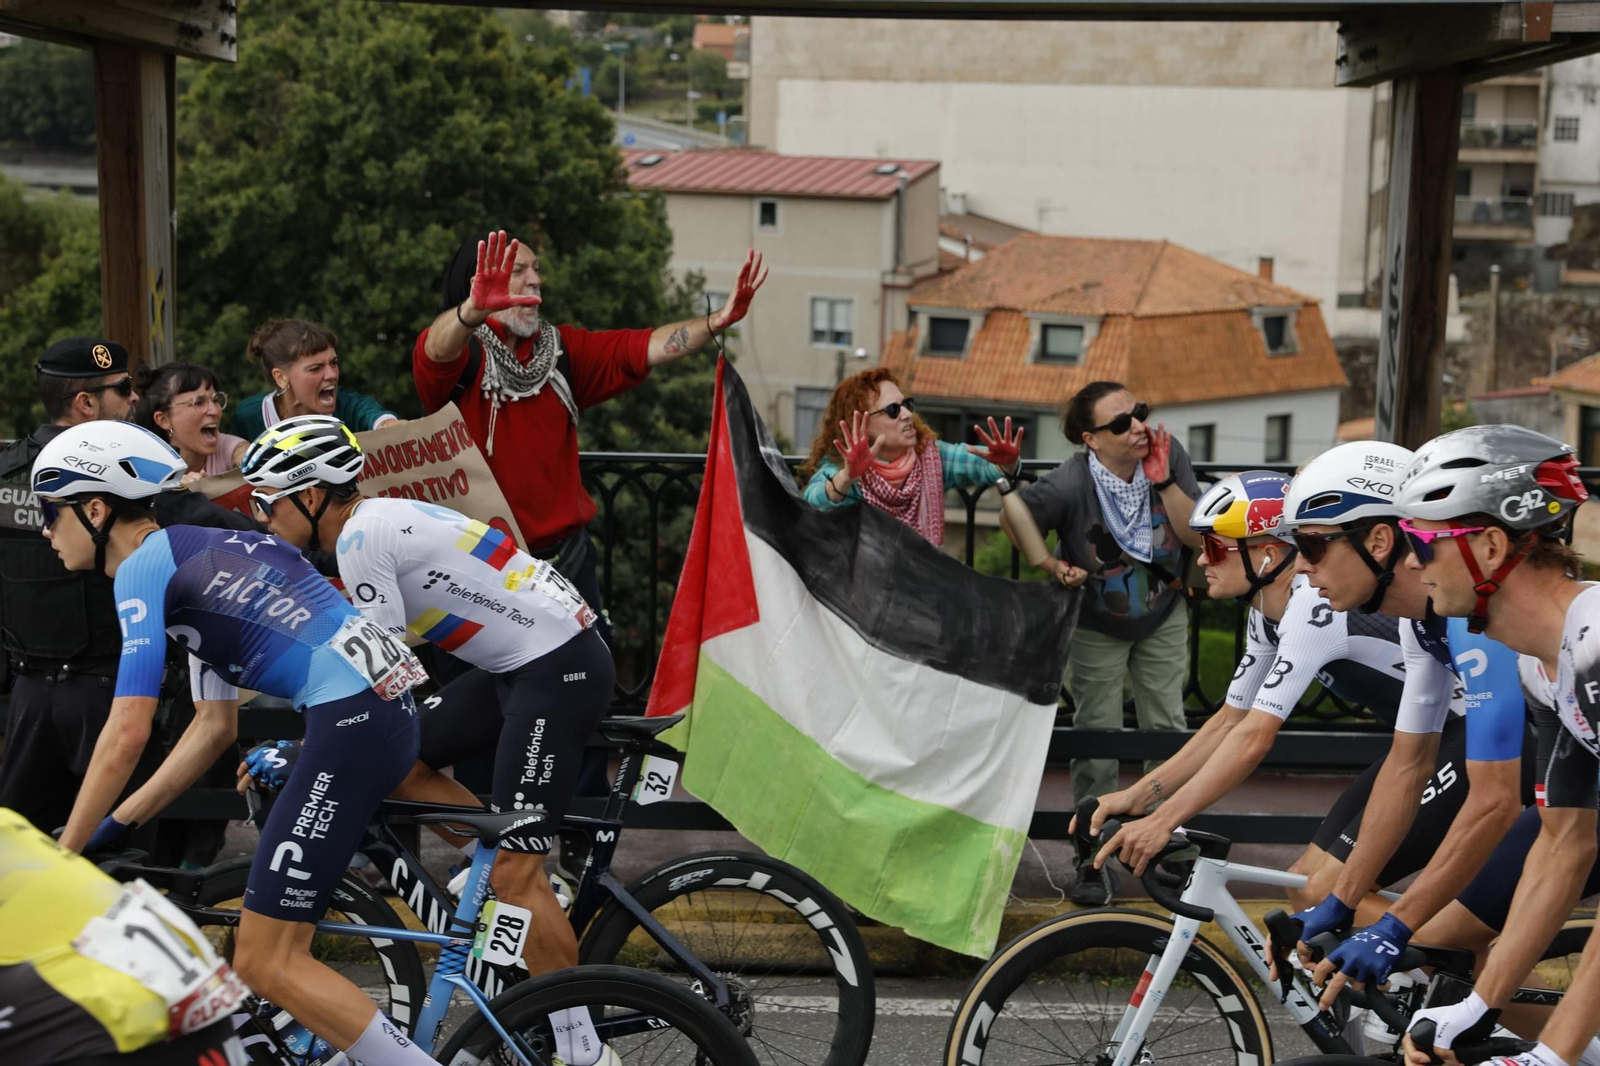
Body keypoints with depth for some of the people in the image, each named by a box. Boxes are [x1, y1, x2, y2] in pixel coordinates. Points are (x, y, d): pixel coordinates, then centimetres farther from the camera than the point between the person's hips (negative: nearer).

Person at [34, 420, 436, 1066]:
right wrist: (112, 828, 23)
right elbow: (216, 728, 23)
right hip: (390, 705, 10)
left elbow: (127, 733, -11)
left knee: (264, 963, -6)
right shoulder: (193, 557, 24)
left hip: (351, 718, -10)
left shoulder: (143, 565, -3)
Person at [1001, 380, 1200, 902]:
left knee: (1167, 731, 5)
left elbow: (1197, 536, -22)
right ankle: (1093, 857, 14)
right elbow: (1013, 521, -19)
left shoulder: (1168, 455, -21)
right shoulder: (1070, 483, -31)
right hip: (1096, 627, -3)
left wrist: (1164, 480, -32)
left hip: (1163, 617, 3)